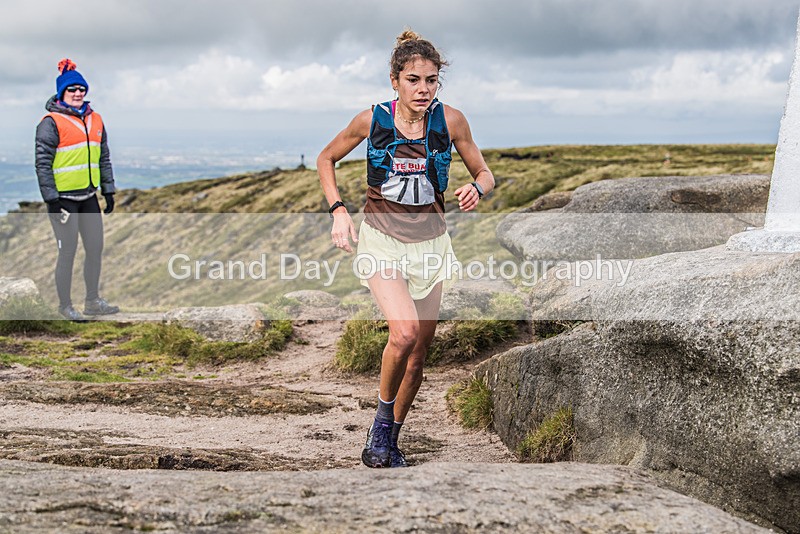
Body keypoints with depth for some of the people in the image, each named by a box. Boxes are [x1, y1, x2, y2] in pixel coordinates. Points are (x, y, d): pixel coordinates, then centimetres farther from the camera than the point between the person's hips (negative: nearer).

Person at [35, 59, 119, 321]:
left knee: (95, 248, 12)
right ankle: (65, 306, 12)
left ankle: (93, 301, 26)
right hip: (63, 198, -7)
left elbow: (104, 158, 18)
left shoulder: (95, 120, 10)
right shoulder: (51, 122, -11)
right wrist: (51, 199, -15)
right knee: (68, 253, -1)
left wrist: (108, 190, 15)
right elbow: (43, 163, -12)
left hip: (88, 196, 7)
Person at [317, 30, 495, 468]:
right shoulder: (372, 120, -8)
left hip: (429, 238, 3)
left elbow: (485, 174, 5)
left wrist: (476, 189, -19)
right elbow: (326, 159, 9)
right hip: (382, 237, -3)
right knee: (405, 332, -26)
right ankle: (382, 419, -1)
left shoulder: (449, 120, -6)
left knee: (419, 351, 6)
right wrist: (338, 210, -4)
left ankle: (388, 442, 25)